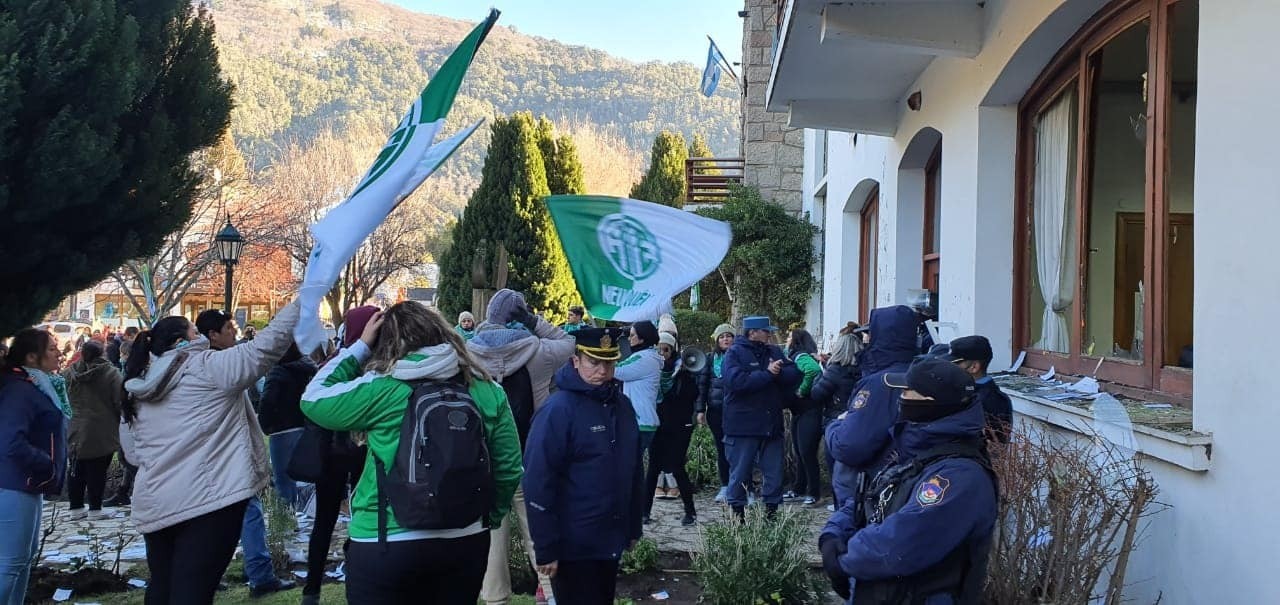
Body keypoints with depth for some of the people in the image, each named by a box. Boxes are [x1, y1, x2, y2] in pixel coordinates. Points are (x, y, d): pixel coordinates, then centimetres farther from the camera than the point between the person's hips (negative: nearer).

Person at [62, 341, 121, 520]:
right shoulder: (111, 373, -10)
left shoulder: (68, 373, 3)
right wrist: (119, 421, 4)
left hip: (76, 431, 4)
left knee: (77, 470, 13)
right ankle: (95, 509, 5)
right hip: (103, 433, -4)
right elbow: (119, 401, -10)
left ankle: (76, 507, 19)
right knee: (98, 471, 2)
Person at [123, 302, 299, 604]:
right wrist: (301, 304, -1)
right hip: (207, 498, -7)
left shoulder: (139, 390, 14)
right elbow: (266, 346, -9)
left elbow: (134, 451, 19)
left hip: (154, 503, 7)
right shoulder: (208, 367, -5)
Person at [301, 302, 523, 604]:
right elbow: (509, 469, 3)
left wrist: (360, 347, 8)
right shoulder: (488, 391, 0)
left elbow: (312, 400, 3)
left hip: (385, 545, -3)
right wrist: (489, 517, 20)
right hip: (465, 543, 4)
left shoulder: (382, 390, -10)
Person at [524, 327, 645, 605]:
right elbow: (538, 484, -18)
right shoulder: (558, 410, -16)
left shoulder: (622, 405, 6)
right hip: (573, 547, -7)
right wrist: (546, 549, -18)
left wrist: (634, 526, 15)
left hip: (611, 541, 7)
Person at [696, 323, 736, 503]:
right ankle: (725, 486, 15)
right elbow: (703, 384, 11)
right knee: (721, 448, 7)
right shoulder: (711, 359, 10)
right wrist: (701, 409, 4)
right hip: (716, 409, 3)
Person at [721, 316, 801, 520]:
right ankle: (737, 515, 13)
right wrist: (767, 374, -16)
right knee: (740, 474, 3)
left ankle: (772, 511, 18)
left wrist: (778, 371, -16)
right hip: (743, 425, -5)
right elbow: (736, 381, -21)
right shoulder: (735, 353, -5)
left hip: (772, 424, 6)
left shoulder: (774, 352, 14)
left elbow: (795, 373, 4)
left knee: (774, 473, 9)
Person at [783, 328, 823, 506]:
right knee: (799, 452, 15)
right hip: (798, 411, 10)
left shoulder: (801, 357, -15)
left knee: (807, 452, -7)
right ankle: (799, 489, 24)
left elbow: (814, 370, -33)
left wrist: (802, 390, -23)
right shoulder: (793, 357, 14)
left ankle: (814, 493, 1)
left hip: (809, 411, -10)